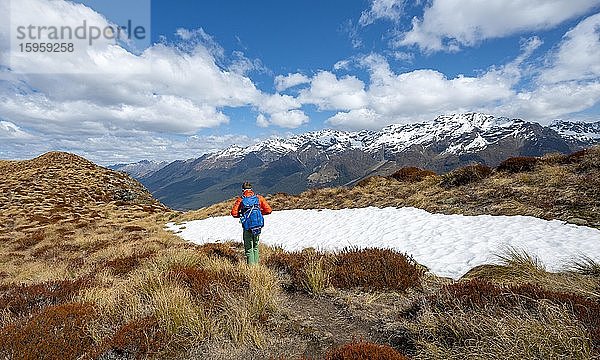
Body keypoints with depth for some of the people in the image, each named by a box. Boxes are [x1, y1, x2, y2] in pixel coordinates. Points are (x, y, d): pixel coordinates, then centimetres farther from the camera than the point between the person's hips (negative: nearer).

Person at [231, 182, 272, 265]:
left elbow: (234, 213, -11)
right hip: (258, 226, 3)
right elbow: (268, 210, -2)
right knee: (255, 247, 20)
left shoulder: (240, 200, -4)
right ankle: (256, 263, 25)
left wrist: (241, 214, 8)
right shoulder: (259, 198, 1)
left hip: (247, 227, -2)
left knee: (249, 249, 9)